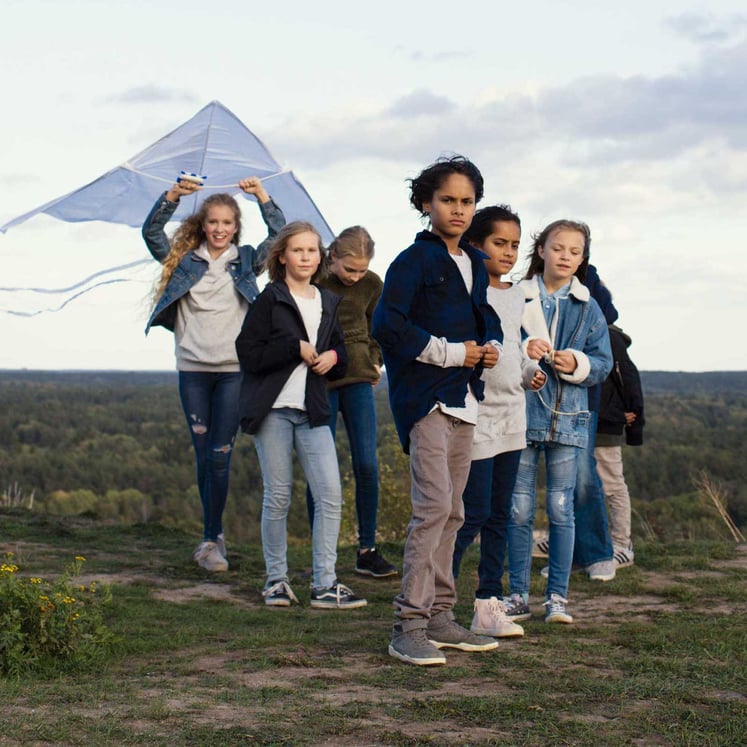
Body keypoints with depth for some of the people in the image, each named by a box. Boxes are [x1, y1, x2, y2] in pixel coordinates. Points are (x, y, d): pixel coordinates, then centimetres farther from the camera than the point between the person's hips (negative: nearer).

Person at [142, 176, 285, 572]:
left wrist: (262, 196, -12)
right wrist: (172, 195, -14)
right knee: (203, 456, 5)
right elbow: (151, 232, -2)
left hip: (234, 369, -1)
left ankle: (210, 540, -4)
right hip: (193, 368, 1)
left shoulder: (246, 260, 8)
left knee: (220, 455, -8)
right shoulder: (184, 260, 9)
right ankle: (215, 535, 17)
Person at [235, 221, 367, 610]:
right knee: (278, 496, 0)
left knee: (330, 494, -6)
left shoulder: (328, 303, 15)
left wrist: (333, 357, -1)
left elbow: (340, 353, 22)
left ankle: (325, 584, -1)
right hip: (273, 409, -4)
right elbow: (248, 352, -10)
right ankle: (276, 579, 14)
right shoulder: (269, 299, -1)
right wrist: (296, 348, -15)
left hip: (313, 411, 4)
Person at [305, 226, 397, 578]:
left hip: (358, 379, 3)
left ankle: (367, 550, 8)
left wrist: (374, 362, 11)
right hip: (319, 381, -3)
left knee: (367, 465, -3)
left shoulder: (372, 284, 2)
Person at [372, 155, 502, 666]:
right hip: (424, 396, -8)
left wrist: (491, 346, 5)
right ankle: (409, 626, -12)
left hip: (463, 399, 9)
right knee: (434, 504, -16)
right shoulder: (414, 261, -9)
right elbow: (388, 325, -18)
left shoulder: (474, 263, 15)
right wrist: (450, 352, -16)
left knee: (452, 512, 12)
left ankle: (440, 617, 21)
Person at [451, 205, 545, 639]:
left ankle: (490, 604, 16)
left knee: (500, 513, 10)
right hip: (477, 413, -8)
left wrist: (530, 372, 7)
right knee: (474, 512, -9)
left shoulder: (516, 295, 14)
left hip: (512, 415, 8)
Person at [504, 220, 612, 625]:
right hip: (521, 412, -1)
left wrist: (577, 364, -14)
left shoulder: (588, 308, 8)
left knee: (561, 508, 2)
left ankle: (557, 596, 11)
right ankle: (518, 595, 11)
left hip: (566, 416, 1)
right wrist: (523, 350, -18)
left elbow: (603, 362, 6)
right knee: (519, 509, 2)